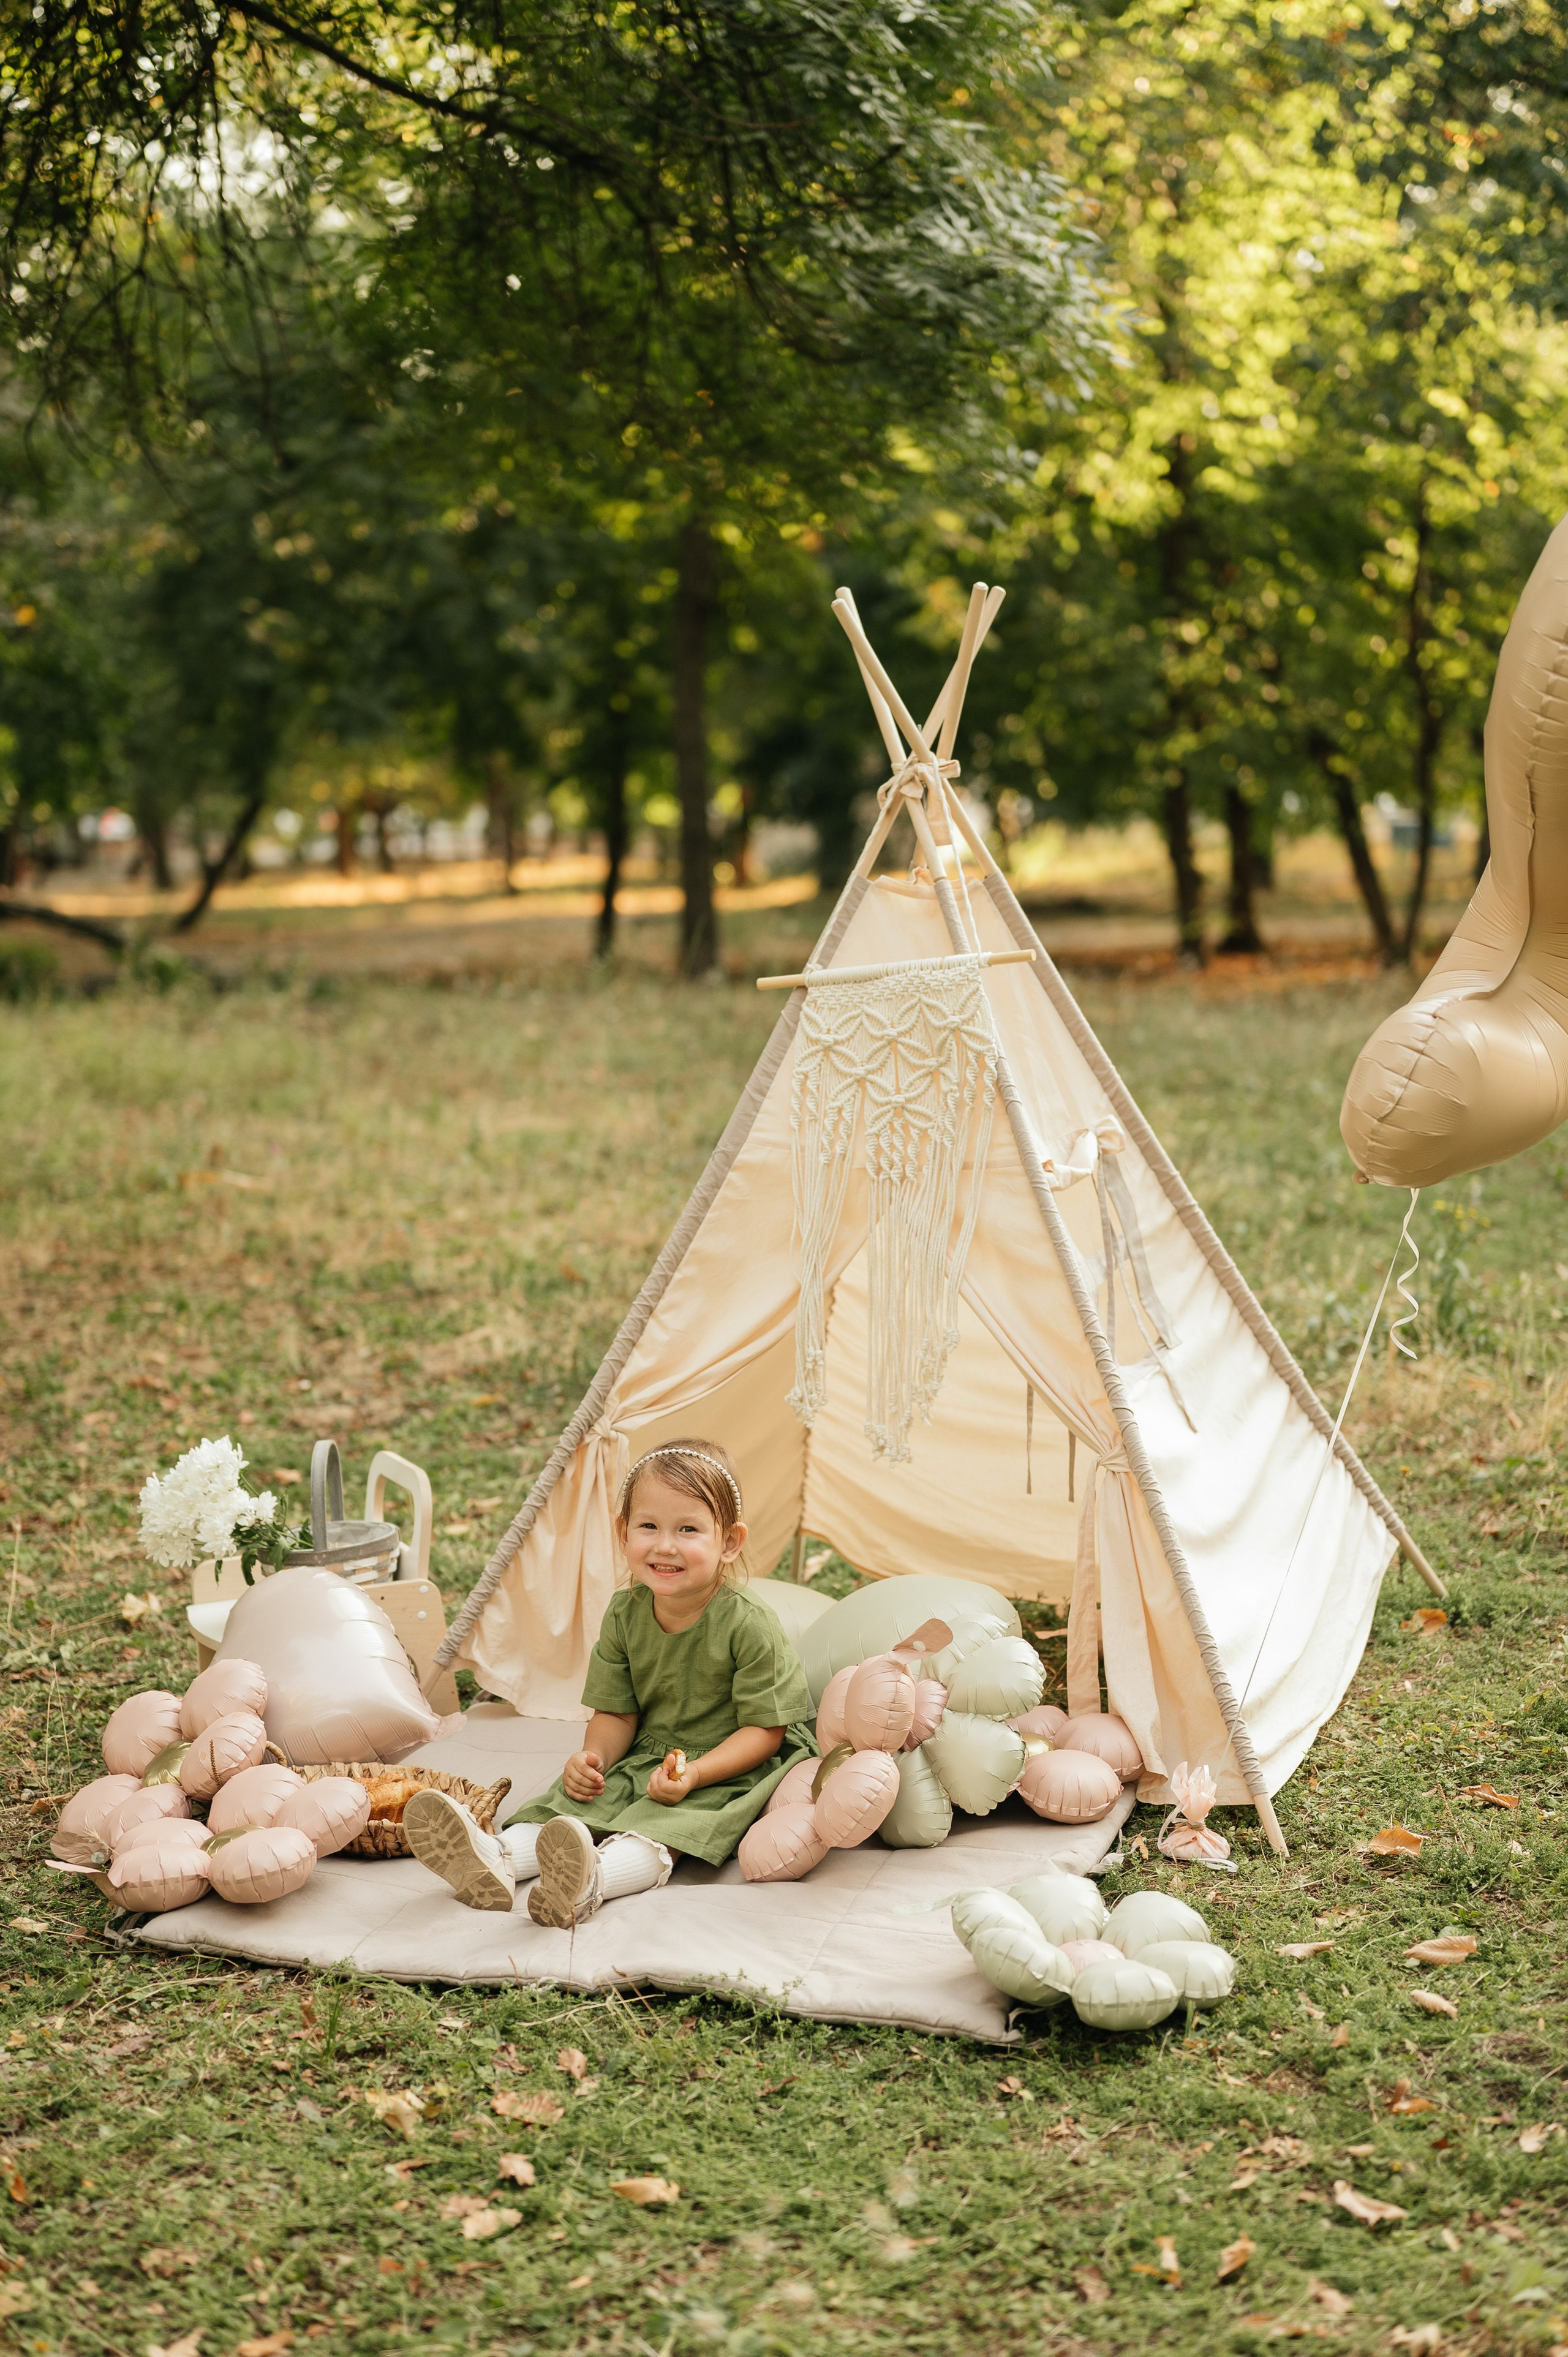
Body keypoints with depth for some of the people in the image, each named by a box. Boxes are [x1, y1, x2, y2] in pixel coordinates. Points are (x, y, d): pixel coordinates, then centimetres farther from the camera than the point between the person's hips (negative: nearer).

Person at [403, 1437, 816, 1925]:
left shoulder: (749, 1627, -18)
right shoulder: (625, 1615, -1)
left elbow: (764, 1729, -16)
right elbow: (616, 1712, 7)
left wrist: (693, 1774, -28)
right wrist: (594, 1755, -16)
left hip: (727, 1770, -6)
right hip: (645, 1757, 6)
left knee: (662, 1830, -34)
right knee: (575, 1801, -19)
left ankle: (592, 1880, -61)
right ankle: (496, 1860, -43)